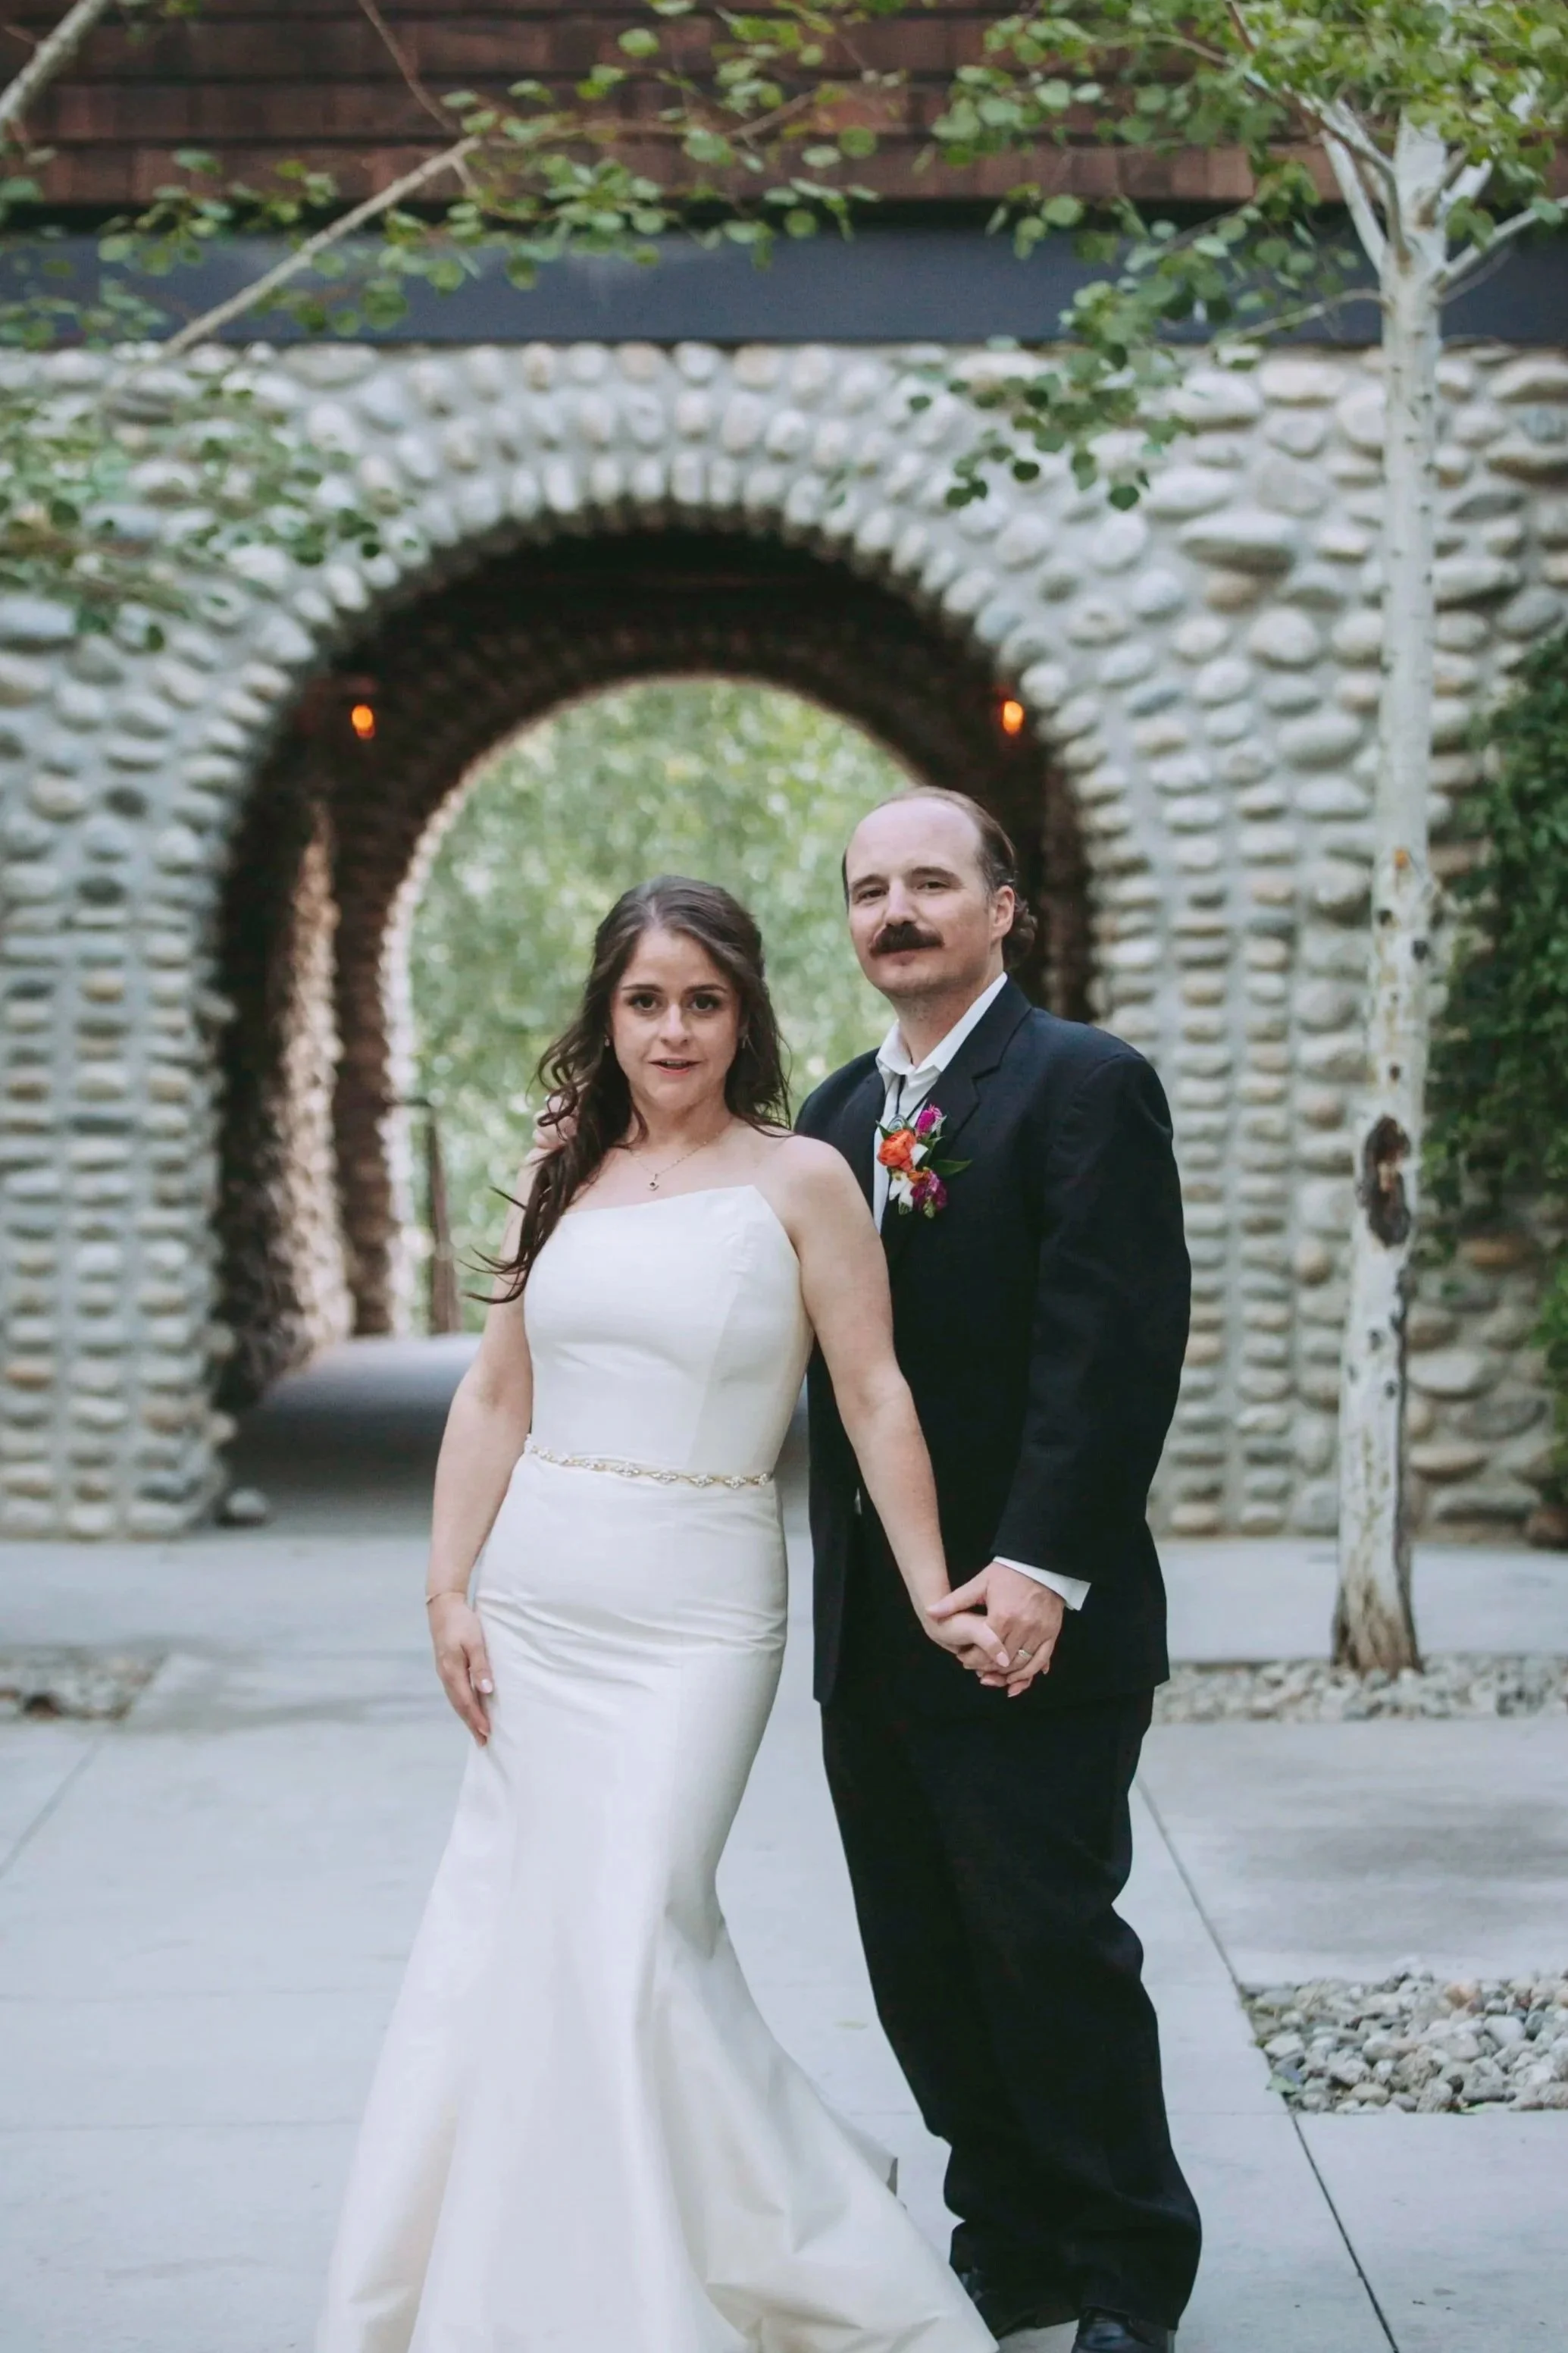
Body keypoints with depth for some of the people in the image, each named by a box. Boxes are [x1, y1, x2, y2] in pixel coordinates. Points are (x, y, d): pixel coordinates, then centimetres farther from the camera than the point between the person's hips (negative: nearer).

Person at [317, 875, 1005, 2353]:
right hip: (534, 1605, 5)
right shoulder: (566, 1177, 8)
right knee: (501, 1936, 6)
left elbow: (873, 1397, -4)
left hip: (696, 1611, -4)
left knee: (631, 1934, -11)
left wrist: (933, 1598, -7)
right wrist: (448, 1591, 2)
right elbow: (495, 1397, 9)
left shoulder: (797, 1181, -3)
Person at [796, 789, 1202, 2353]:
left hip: (1027, 1623, -7)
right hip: (871, 1631, 7)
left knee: (1051, 1953, 0)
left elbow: (1115, 1347, -17)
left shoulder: (1087, 1086, -9)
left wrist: (1042, 1566, -22)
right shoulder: (839, 1111, 14)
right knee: (924, 1971, 11)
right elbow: (829, 1354, 15)